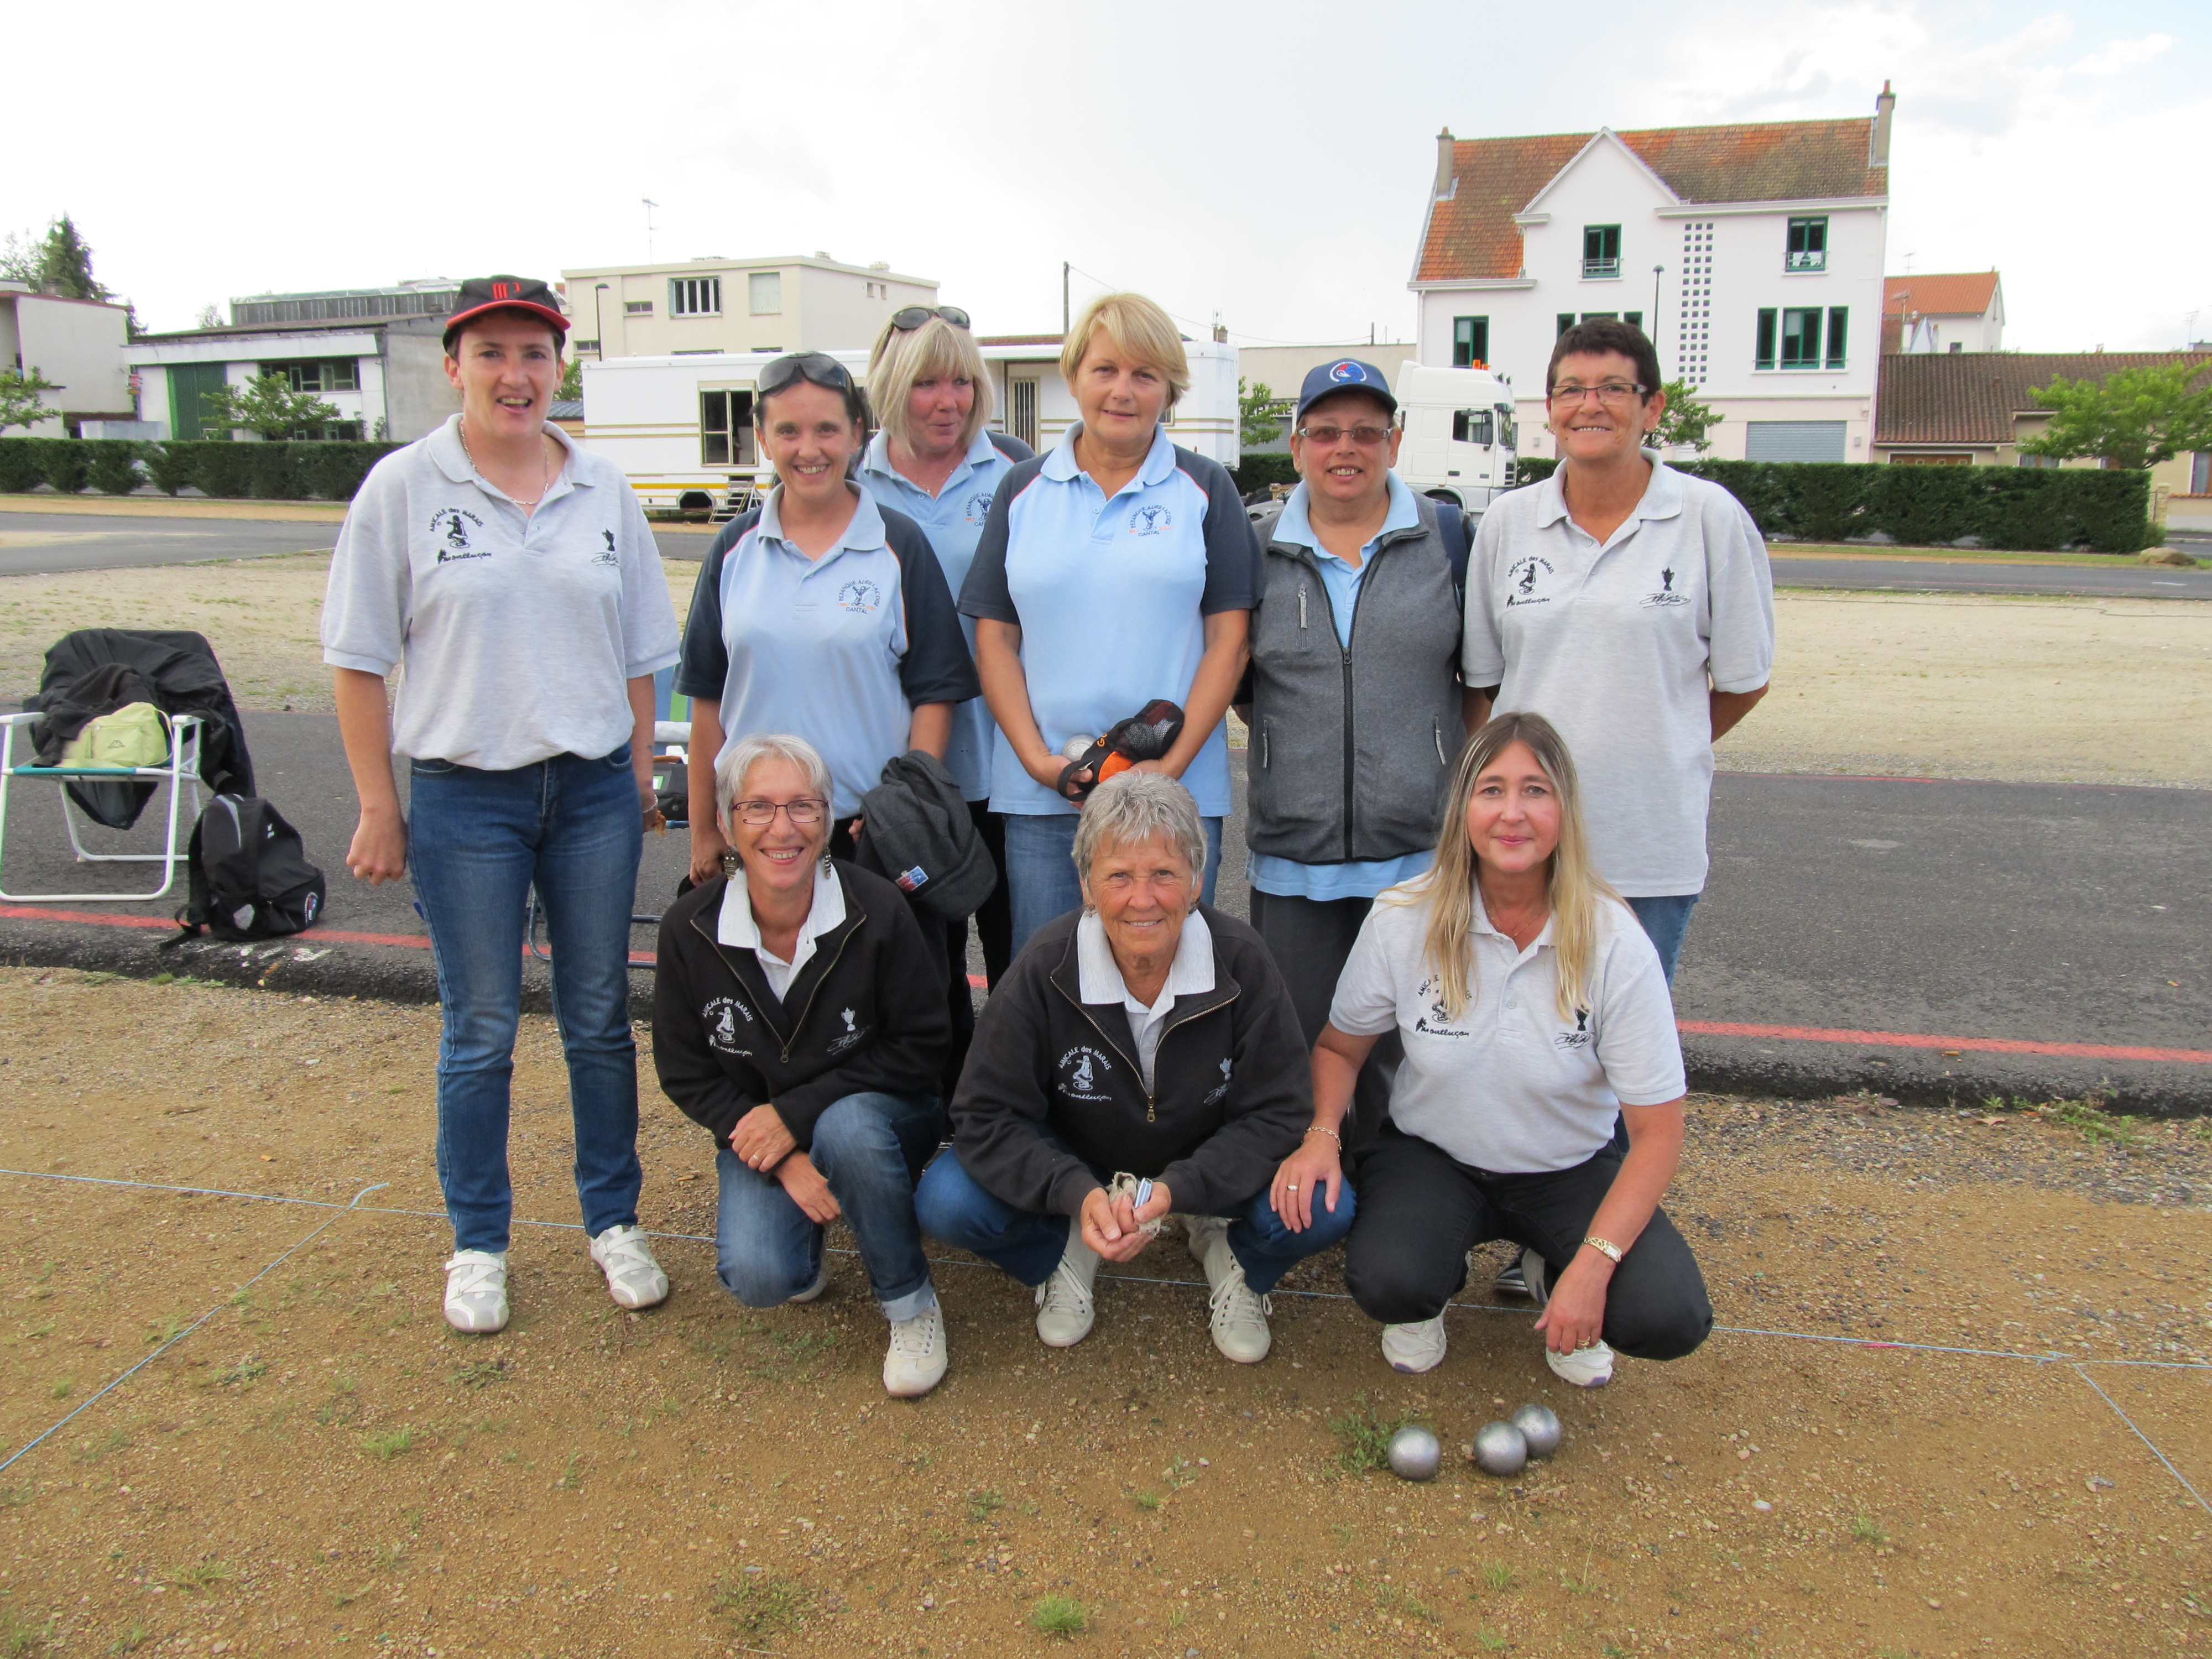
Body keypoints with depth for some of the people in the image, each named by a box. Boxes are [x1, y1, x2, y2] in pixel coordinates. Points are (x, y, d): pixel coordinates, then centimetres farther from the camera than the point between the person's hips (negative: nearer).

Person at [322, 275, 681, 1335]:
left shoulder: (604, 492, 6)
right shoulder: (404, 487, -3)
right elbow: (360, 659, -2)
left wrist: (641, 776, 8)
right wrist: (379, 808, -4)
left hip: (593, 788, 3)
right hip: (465, 793, -2)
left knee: (600, 1017, 10)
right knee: (480, 1030, 7)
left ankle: (614, 1222, 26)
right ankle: (477, 1245, 24)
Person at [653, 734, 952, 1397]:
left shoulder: (877, 913, -19)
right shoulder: (690, 929, -12)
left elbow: (918, 1051, -12)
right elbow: (685, 1074, -4)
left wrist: (798, 1114, -20)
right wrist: (782, 1162, -16)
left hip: (878, 1114, -1)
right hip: (758, 1131, 2)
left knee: (848, 1128, -37)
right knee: (755, 1277, -24)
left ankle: (911, 1304, -10)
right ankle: (806, 1243, 16)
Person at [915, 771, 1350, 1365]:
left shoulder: (1241, 961, -21)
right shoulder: (1044, 970, -22)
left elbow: (1277, 1114, -17)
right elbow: (987, 1116, -19)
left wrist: (1176, 1189, -35)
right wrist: (1077, 1194, -37)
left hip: (1207, 1168, 0)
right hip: (1075, 1165, 0)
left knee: (1322, 1212, -26)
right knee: (948, 1203, -24)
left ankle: (1228, 1254, 9)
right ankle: (1067, 1252, 8)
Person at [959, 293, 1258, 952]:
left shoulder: (1204, 490, 6)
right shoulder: (1024, 490, 10)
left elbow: (1228, 637, 1)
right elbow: (994, 636, 7)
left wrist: (1174, 763, -10)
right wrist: (1035, 758, -6)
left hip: (1178, 796, -1)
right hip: (1040, 796, 1)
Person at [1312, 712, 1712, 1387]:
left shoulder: (1614, 944, -18)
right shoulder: (1403, 920, -16)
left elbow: (1657, 1131, -14)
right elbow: (1338, 1047, 0)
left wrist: (1592, 1265, -24)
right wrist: (1321, 1136, -21)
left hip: (1567, 1172, 1)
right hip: (1431, 1156, 0)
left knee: (1668, 1319, -23)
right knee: (1386, 1284, -30)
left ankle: (1552, 1272, 13)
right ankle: (1437, 1281, 9)